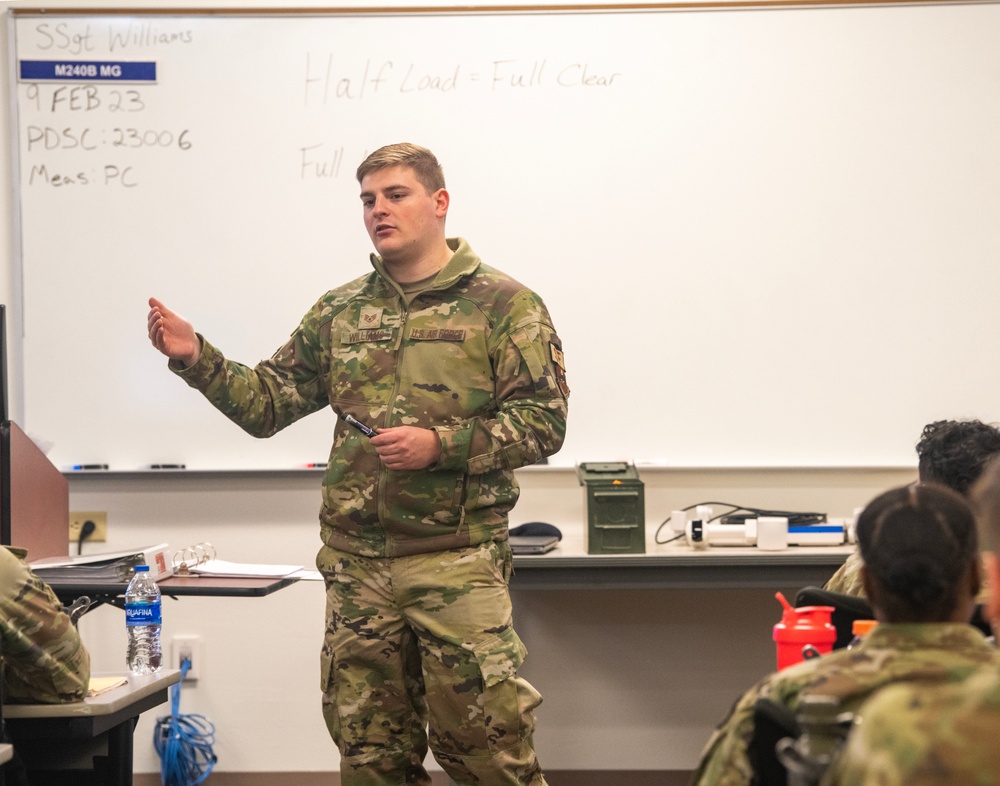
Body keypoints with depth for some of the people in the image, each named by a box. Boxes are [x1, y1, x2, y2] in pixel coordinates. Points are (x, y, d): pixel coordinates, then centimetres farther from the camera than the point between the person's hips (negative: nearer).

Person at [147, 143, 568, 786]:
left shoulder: (503, 305, 0)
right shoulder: (339, 313, 13)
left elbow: (543, 421, -8)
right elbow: (267, 403, 13)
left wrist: (440, 444, -18)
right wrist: (197, 360, -3)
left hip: (458, 563, -5)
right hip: (356, 566, 5)